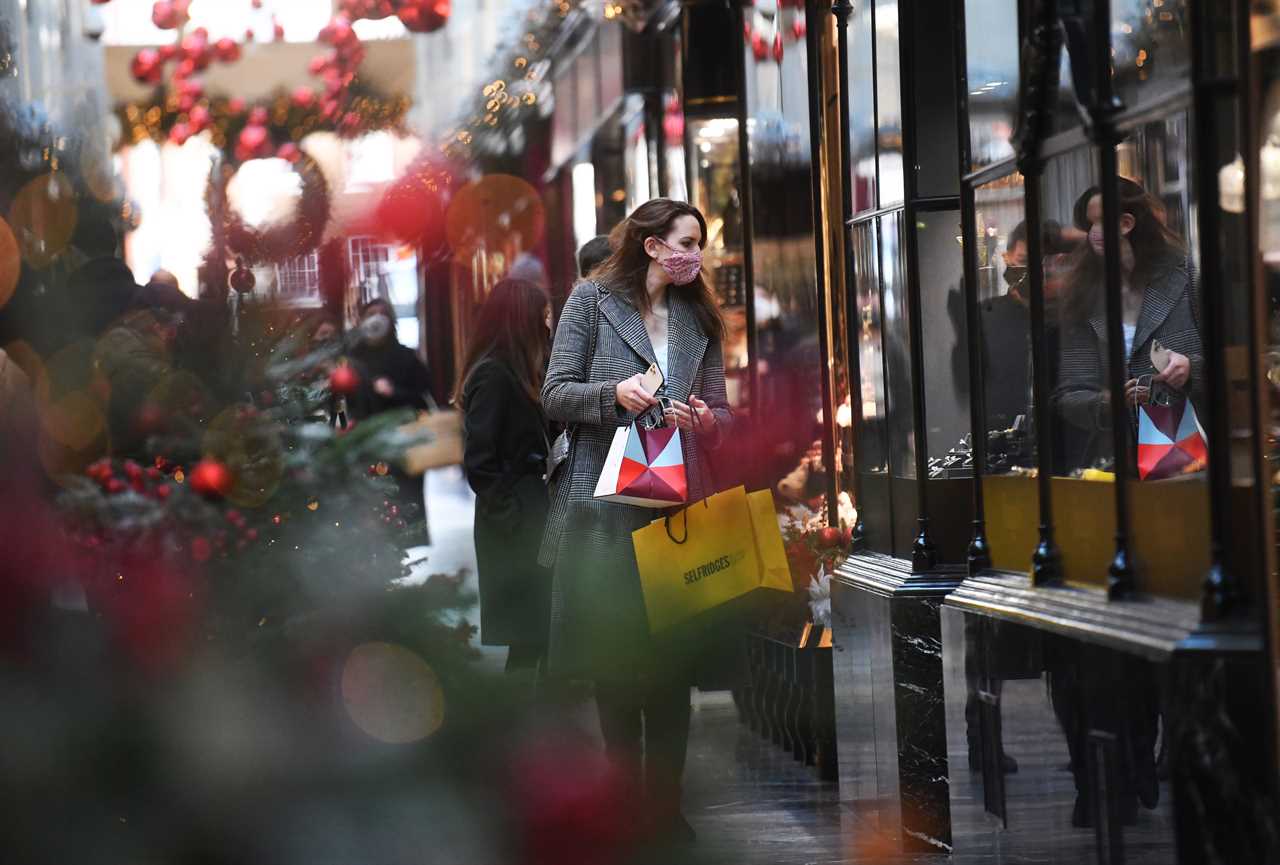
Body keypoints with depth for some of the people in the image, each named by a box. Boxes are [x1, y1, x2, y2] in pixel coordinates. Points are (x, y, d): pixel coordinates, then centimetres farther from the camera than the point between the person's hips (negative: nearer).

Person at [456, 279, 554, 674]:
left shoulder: (515, 372, 14)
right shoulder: (493, 375, -15)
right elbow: (479, 462, -20)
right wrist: (510, 516, -17)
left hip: (529, 517, 9)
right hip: (515, 525, -9)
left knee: (534, 634, 10)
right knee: (529, 637, -8)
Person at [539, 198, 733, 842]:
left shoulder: (699, 317, 14)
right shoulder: (592, 299, 3)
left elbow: (722, 414, 15)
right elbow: (555, 394, -1)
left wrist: (703, 420, -8)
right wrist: (613, 392, -18)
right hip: (605, 501, -3)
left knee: (674, 659, 0)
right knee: (613, 655, 1)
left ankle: (665, 805, 6)